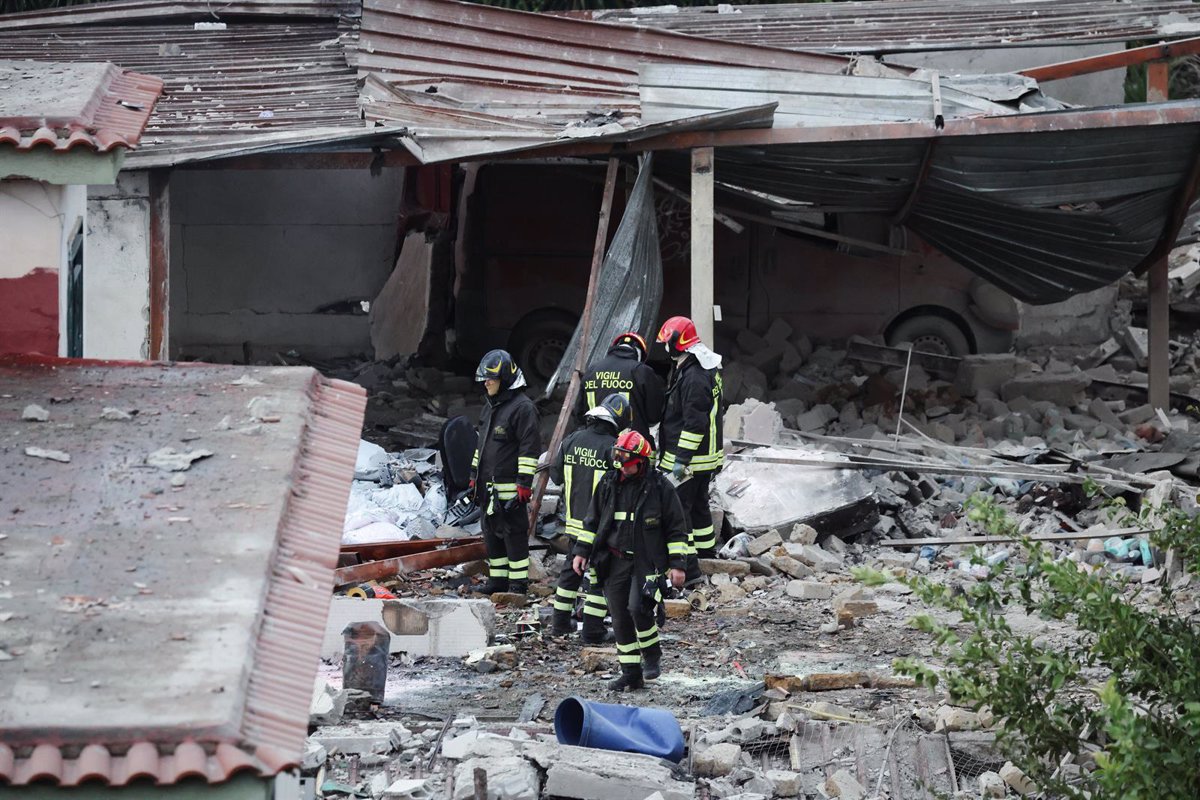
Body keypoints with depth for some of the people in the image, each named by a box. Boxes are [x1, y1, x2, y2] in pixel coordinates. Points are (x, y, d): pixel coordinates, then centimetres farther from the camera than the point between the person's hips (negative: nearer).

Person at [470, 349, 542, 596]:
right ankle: (497, 578, 21)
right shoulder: (490, 407, 17)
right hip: (489, 484, 9)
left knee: (514, 532, -5)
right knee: (492, 533, 13)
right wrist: (474, 478, 23)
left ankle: (519, 582, -1)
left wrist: (524, 486, -19)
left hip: (509, 487, -9)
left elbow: (530, 448, -16)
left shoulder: (522, 407, -12)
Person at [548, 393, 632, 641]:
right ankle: (592, 631, 4)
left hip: (574, 519, 6)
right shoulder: (612, 448, -19)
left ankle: (561, 623, 26)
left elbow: (556, 474, 9)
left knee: (571, 570, 20)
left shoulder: (571, 441, 0)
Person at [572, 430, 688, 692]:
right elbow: (592, 520, 17)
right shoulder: (608, 484, 5)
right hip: (614, 562, 5)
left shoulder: (660, 487, -6)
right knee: (621, 617, 4)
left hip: (647, 562, -5)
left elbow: (677, 528, 0)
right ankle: (631, 674, 12)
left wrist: (677, 563, -5)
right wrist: (581, 551, 10)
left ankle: (652, 655, 3)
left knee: (638, 607, -22)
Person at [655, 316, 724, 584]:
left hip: (689, 460, -11)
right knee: (699, 505, 22)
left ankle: (688, 568, -9)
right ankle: (707, 556, 34)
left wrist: (681, 458, -23)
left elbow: (695, 423, -25)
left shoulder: (694, 378, -22)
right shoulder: (706, 369, 12)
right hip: (707, 456, 11)